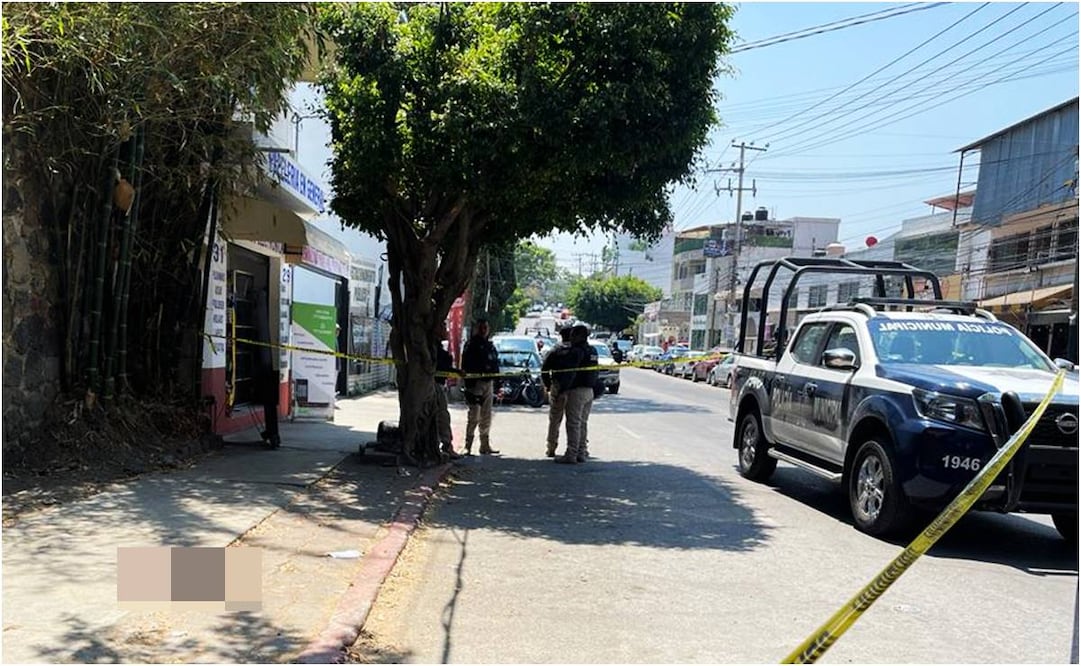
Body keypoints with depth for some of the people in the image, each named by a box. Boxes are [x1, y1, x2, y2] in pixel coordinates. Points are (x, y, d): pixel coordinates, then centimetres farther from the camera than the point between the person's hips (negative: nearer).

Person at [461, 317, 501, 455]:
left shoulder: (490, 345, 17)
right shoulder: (471, 345, -6)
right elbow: (466, 366, -13)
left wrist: (497, 385, 17)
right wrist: (470, 384, -19)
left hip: (489, 383, 7)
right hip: (476, 383, -7)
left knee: (486, 417, 11)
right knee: (474, 416, -8)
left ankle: (485, 445, 19)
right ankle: (468, 446, -2)